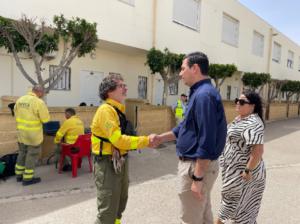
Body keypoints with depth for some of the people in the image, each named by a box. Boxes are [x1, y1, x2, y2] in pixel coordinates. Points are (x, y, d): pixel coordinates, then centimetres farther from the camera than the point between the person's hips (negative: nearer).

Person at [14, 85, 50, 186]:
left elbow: (16, 113, 14)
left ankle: (19, 175, 31)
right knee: (32, 154, 5)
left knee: (22, 153, 20)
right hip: (33, 133, -7)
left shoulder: (20, 99, 3)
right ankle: (27, 178, 13)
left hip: (21, 132, 7)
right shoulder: (39, 102, -19)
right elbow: (45, 119, -15)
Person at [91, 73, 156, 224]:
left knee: (120, 202, 26)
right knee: (108, 210, 1)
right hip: (107, 163, -10)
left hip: (120, 161, 10)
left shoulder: (118, 109, 10)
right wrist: (146, 140, -21)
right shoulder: (106, 110, -20)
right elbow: (118, 140, -27)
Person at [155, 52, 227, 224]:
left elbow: (207, 142, -27)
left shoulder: (204, 95, -23)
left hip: (197, 166, -10)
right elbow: (186, 127, 18)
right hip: (200, 164, 10)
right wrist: (161, 138, 17)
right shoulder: (200, 93, 10)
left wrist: (197, 178, -23)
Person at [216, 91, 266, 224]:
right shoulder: (240, 118, 9)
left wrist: (248, 171, -24)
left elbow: (258, 150, -28)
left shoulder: (253, 123, -23)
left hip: (242, 171, -10)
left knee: (234, 199, 6)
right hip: (234, 169, 10)